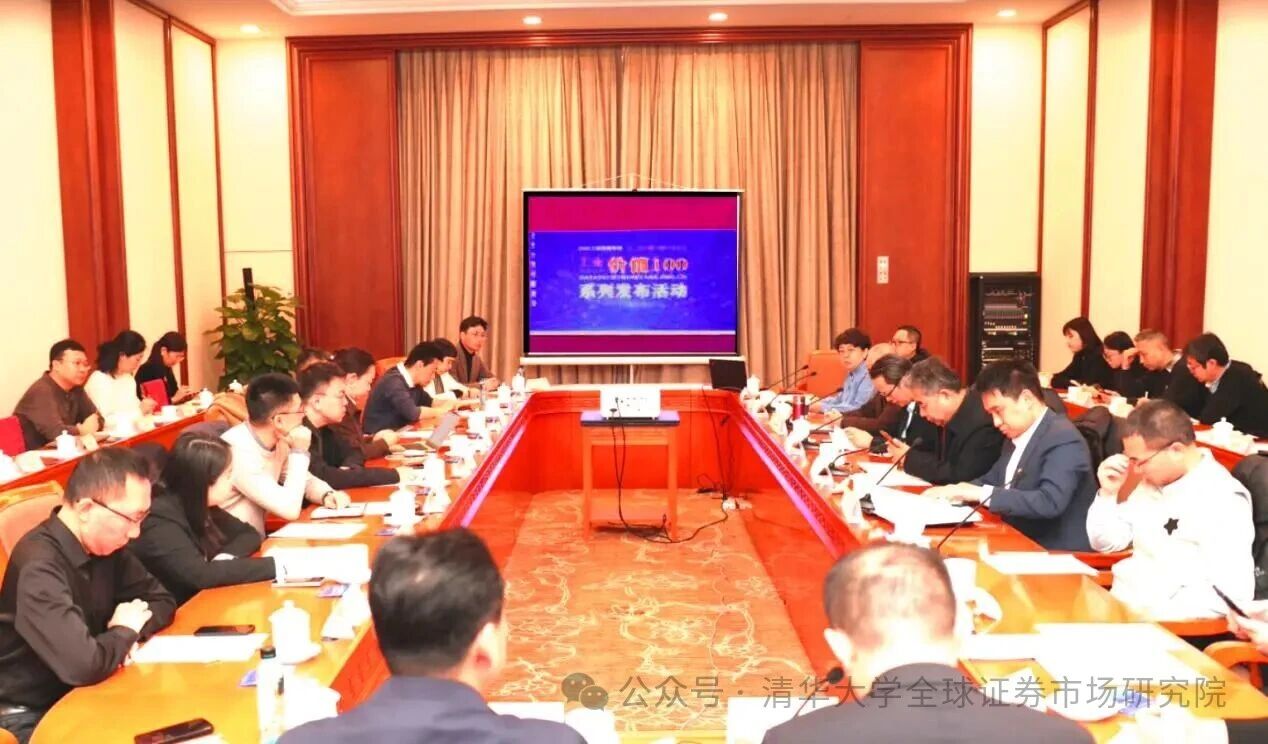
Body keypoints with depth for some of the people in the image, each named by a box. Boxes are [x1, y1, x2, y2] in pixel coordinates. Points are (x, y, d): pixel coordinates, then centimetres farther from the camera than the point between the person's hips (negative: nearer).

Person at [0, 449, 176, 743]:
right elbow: (83, 665, -35)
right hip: (31, 715, -7)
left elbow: (162, 599, 8)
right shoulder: (39, 566, -27)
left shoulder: (105, 544, -3)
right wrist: (125, 631, -15)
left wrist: (133, 629, -13)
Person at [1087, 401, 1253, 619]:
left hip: (1164, 621, -8)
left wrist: (1151, 611, -24)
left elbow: (1231, 593, -23)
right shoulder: (1153, 481, 9)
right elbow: (1106, 543, 15)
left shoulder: (1223, 500, -15)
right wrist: (1108, 493, 0)